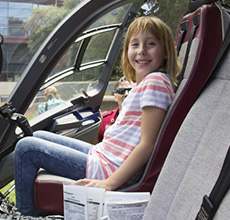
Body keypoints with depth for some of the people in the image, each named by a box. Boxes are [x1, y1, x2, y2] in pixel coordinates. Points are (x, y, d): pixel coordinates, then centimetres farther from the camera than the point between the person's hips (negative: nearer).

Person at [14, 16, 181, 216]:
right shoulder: (146, 82, 10)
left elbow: (147, 145, -23)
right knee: (38, 136, 21)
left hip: (111, 170, -10)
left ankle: (24, 215, 10)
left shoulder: (155, 82, -18)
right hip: (101, 154, 10)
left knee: (26, 148, -5)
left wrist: (109, 183, -23)